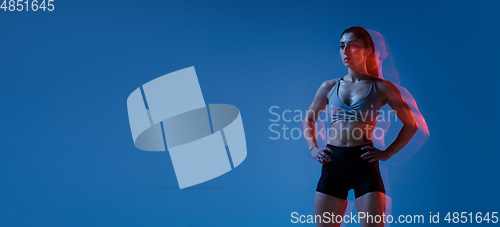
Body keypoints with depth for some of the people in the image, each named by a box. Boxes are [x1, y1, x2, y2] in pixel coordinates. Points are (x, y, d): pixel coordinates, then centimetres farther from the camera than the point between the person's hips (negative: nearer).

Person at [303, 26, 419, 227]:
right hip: (332, 164, 3)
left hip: (364, 163, -3)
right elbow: (308, 120, 25)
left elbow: (411, 124, 9)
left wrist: (387, 153, -1)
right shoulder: (329, 87, 13)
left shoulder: (381, 87, 5)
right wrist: (313, 149, 10)